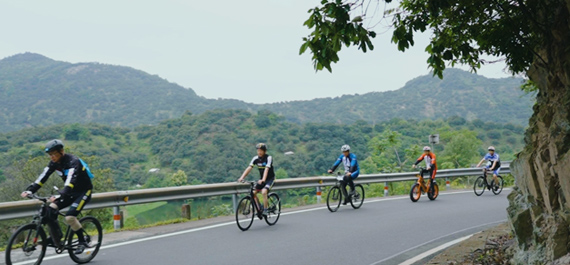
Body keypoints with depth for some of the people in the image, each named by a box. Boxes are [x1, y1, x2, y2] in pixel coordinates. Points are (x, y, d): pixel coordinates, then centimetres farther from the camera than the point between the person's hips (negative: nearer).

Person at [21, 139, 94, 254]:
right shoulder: (54, 163, -4)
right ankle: (56, 237, 5)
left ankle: (82, 241, -2)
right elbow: (43, 177, -11)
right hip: (71, 192, 7)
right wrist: (29, 191, -25)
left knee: (70, 217, -23)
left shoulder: (73, 161, -26)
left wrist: (60, 196, -54)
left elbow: (71, 180, -40)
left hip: (84, 191, -7)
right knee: (50, 210, -13)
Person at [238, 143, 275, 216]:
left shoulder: (269, 158, -19)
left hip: (270, 178, -6)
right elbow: (249, 168, -14)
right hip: (261, 179, 6)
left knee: (264, 192, -28)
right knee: (253, 193, -9)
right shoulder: (256, 158, -5)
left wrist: (263, 180, -47)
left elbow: (266, 169, -33)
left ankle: (265, 210, -16)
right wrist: (241, 178, -28)